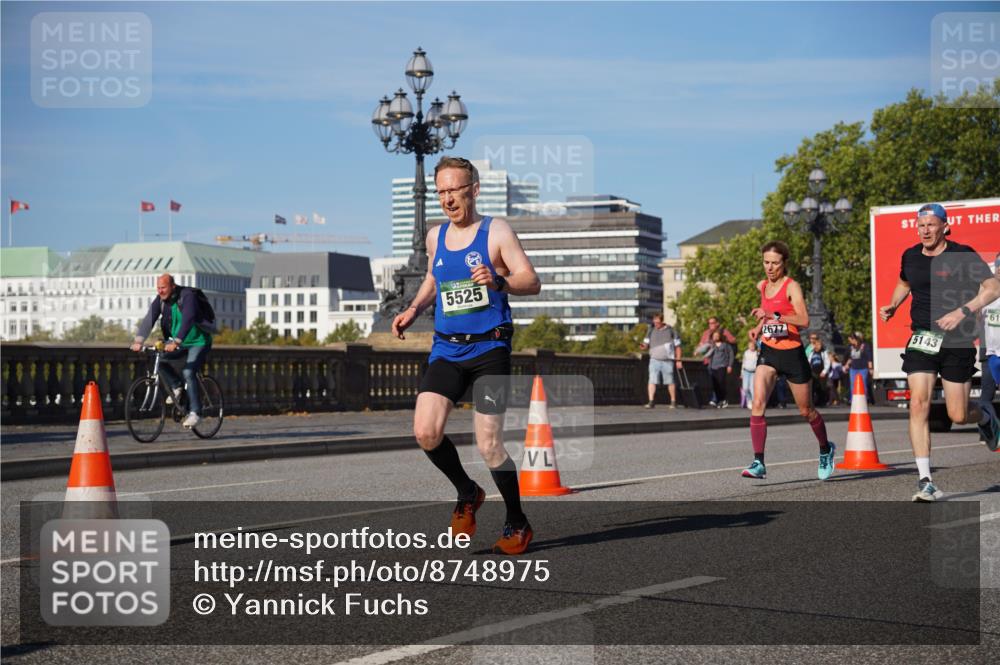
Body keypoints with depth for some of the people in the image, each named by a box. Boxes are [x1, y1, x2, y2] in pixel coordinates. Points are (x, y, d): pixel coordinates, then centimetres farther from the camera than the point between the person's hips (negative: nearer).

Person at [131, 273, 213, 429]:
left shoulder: (187, 296, -23)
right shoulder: (160, 300, -6)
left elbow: (187, 320, -37)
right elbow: (149, 319, -16)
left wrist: (176, 342, -49)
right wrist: (138, 340, -31)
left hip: (198, 341, -6)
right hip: (178, 342, 6)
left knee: (188, 372, -22)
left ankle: (194, 412, -13)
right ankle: (176, 387, 4)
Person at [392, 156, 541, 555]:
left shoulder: (496, 231, -4)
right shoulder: (435, 237, 12)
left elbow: (532, 282, -9)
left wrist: (498, 282, -28)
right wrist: (414, 309, 11)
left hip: (489, 347, -4)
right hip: (446, 348, 5)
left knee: (489, 446, -7)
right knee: (425, 432, -14)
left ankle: (518, 524, 15)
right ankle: (467, 493, 14)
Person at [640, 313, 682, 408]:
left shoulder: (671, 330, 4)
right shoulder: (651, 331, 11)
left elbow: (677, 346, 7)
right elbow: (646, 344, 10)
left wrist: (678, 360, 2)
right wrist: (643, 346, -15)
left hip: (667, 361, -2)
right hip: (654, 360, 2)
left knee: (670, 382, 3)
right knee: (652, 381, -10)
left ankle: (673, 402, 14)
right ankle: (651, 401, -11)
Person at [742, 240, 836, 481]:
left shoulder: (791, 286, -12)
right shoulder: (762, 286, 7)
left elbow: (804, 320, -27)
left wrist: (773, 316, -36)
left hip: (792, 353, -4)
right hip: (769, 352, 5)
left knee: (806, 411, 11)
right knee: (758, 404, -17)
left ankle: (826, 450, 38)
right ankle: (758, 463, -17)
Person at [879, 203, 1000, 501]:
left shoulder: (962, 255, -7)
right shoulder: (910, 256, 7)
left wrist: (962, 312, -25)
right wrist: (893, 306, 10)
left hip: (958, 342, -3)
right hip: (922, 339, 3)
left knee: (958, 416, 0)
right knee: (918, 403, -15)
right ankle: (925, 480, -13)